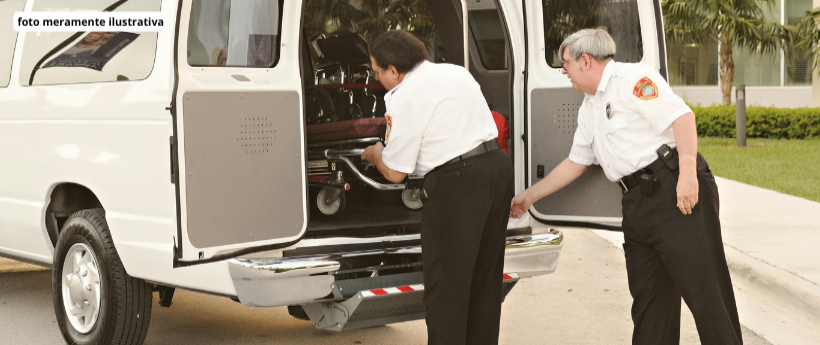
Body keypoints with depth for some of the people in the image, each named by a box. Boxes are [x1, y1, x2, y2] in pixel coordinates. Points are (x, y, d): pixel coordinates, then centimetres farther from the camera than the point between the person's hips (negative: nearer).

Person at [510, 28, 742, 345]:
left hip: (675, 190, -9)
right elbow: (575, 163, 31)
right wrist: (528, 197, 33)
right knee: (648, 301, 9)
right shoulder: (589, 110, 23)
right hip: (636, 205, 9)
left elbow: (681, 116, -16)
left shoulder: (632, 78, -5)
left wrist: (688, 173, -25)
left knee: (705, 290, -9)